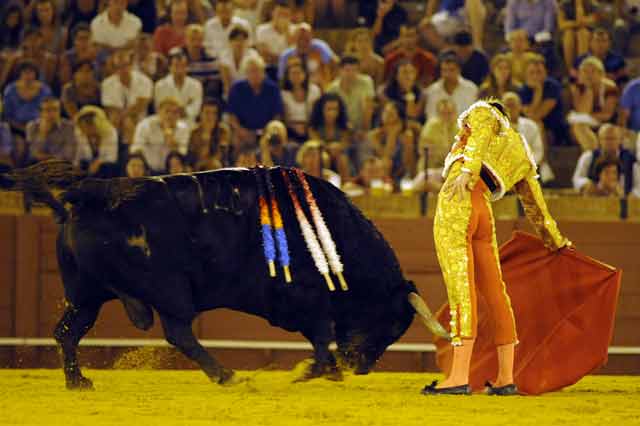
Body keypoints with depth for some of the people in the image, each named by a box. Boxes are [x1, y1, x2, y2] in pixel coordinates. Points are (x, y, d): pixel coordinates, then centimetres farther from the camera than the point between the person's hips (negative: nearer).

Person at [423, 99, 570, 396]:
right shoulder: (523, 158, 32)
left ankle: (459, 377, -19)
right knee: (494, 294, 13)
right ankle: (506, 378, 17)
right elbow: (536, 208, 38)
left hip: (457, 205, -7)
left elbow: (478, 139, -7)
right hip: (484, 214, 7)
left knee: (461, 290, -13)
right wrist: (557, 243, 50)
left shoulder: (483, 113, 17)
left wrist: (467, 170, -23)